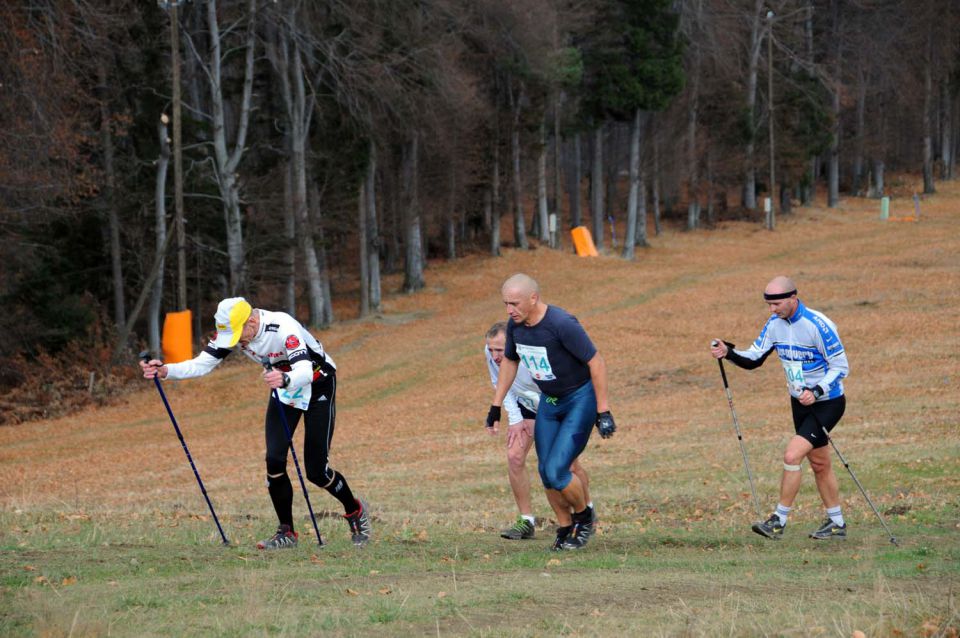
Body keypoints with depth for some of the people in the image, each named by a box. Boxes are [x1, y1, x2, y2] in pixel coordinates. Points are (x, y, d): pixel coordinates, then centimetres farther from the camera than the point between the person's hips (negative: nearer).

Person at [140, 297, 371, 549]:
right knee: (274, 460, -9)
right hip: (284, 388, 6)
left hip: (318, 384, -6)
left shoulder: (283, 328, -37)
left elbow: (305, 372, -48)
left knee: (316, 471, -6)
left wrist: (285, 380, -70)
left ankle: (355, 510, 21)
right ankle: (286, 532, 5)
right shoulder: (231, 331, -17)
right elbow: (202, 364, -16)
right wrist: (165, 371, -32)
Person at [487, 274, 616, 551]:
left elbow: (596, 362, -22)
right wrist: (496, 406, 12)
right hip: (548, 402, 7)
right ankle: (565, 529, 22)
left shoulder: (562, 324, -28)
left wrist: (603, 412, -21)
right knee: (546, 473, 4)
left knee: (556, 471, -14)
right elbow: (509, 361, 14)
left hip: (580, 399, -7)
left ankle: (585, 517, 12)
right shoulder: (515, 325, -5)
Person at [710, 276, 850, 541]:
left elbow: (841, 367, -19)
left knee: (791, 456, -17)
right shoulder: (775, 323, -1)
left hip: (827, 403, -8)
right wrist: (728, 352, -15)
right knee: (819, 464, 15)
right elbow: (754, 358, 3)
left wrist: (816, 392, -31)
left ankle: (779, 521, -8)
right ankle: (836, 523, 27)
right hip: (800, 401, 8)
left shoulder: (818, 325, -23)